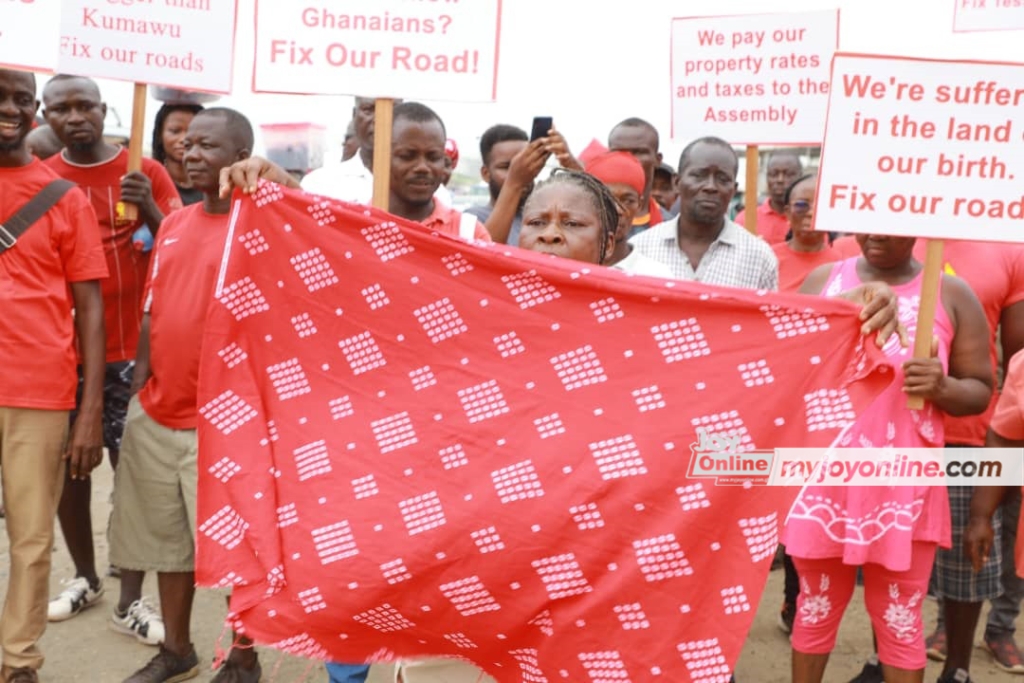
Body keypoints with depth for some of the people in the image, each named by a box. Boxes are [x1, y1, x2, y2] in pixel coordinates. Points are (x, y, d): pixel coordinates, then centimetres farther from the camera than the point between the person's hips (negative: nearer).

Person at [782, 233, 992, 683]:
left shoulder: (952, 294, 0)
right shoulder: (821, 281, 5)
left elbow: (981, 390, 3)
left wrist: (943, 388, -17)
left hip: (902, 485, -1)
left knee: (898, 619, 9)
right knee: (816, 607, 16)